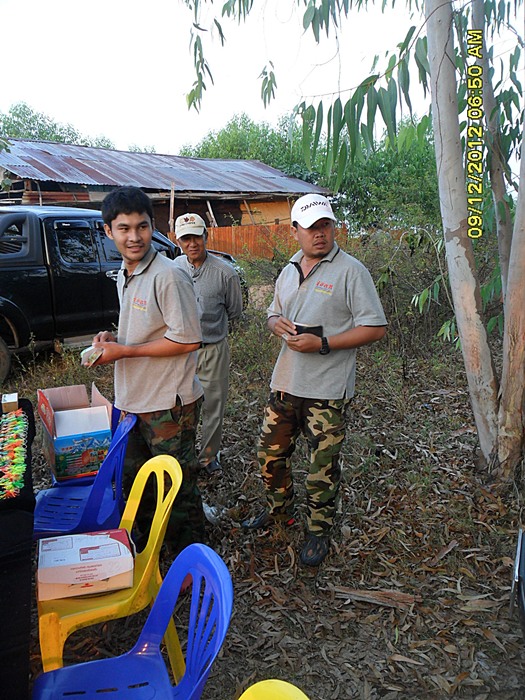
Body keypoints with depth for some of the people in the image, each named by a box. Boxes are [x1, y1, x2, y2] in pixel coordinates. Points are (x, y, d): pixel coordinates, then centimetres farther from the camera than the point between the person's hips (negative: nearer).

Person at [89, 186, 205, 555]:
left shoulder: (169, 276, -20)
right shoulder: (124, 275, 9)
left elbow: (188, 340, -23)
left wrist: (124, 351, -19)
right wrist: (114, 337, 0)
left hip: (170, 403, -9)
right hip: (134, 399, 9)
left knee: (177, 487, 8)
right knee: (135, 477, 23)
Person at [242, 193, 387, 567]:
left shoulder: (351, 271, -10)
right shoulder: (289, 271, 11)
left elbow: (375, 328, -14)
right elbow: (273, 314, 23)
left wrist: (321, 344, -20)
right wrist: (278, 324, -2)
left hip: (328, 389, -6)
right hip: (286, 382, 7)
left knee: (323, 466, 6)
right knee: (271, 452, 16)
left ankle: (319, 531, 28)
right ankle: (279, 509, 41)